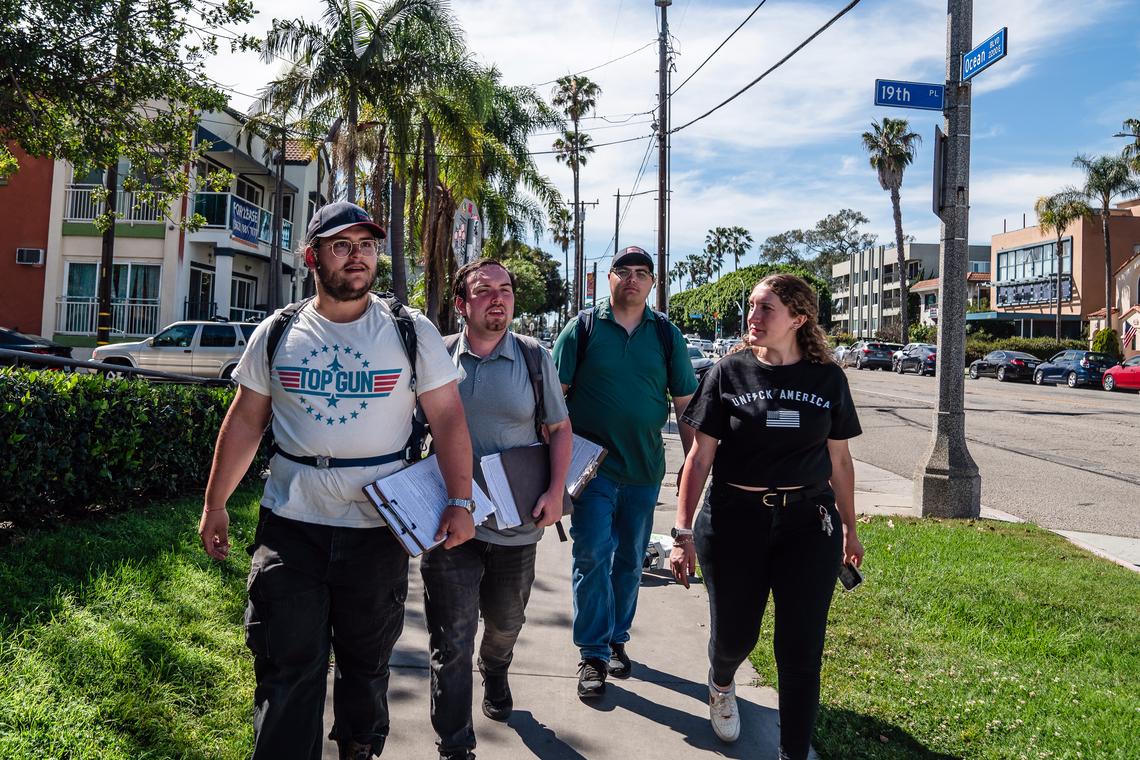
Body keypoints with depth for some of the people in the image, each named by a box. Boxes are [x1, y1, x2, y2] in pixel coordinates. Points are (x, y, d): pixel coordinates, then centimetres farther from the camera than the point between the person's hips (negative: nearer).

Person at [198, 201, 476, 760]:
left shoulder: (412, 332, -2)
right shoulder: (276, 334, 4)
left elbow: (448, 418, -4)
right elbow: (244, 422, 10)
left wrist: (460, 501, -12)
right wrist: (214, 504, 9)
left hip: (377, 526, 0)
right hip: (290, 524, 1)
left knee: (366, 663, 16)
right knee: (286, 669, 4)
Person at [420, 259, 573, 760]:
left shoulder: (535, 357, -2)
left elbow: (560, 429, 4)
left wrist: (556, 491, -9)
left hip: (516, 526, 2)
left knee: (506, 624, 24)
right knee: (451, 642, 0)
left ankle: (495, 674, 57)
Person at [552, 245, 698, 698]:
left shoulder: (666, 334, 5)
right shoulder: (584, 326, -2)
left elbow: (686, 403, 7)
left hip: (645, 471, 3)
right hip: (593, 468, -3)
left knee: (630, 561, 14)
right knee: (592, 558, -2)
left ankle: (616, 640, 32)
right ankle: (593, 655, 12)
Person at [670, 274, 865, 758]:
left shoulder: (827, 378, 1)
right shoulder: (729, 373, -3)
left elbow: (839, 459, 10)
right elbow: (700, 456, -3)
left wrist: (849, 527, 14)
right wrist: (682, 532, -7)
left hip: (807, 523, 1)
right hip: (734, 521, 0)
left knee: (801, 650, 3)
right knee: (734, 634, 12)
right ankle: (721, 683, 50)